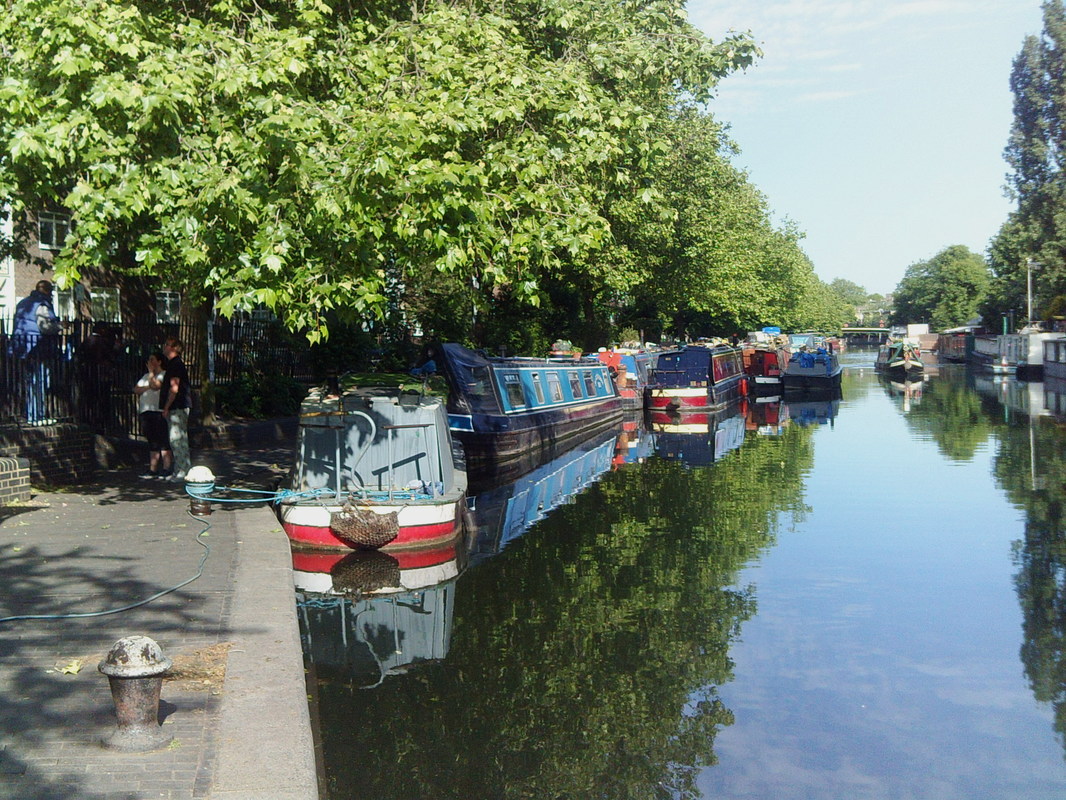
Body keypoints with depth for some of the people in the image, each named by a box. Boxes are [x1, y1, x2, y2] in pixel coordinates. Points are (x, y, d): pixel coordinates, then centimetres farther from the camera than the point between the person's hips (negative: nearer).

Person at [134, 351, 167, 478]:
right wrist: (148, 387, -3)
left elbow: (155, 385, -17)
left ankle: (166, 469, -9)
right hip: (146, 412, 8)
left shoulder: (164, 375, 0)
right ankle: (152, 470, 10)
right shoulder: (146, 376, 24)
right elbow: (136, 389, 14)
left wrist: (151, 372, -4)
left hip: (158, 412, -8)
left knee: (163, 441, -9)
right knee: (152, 442, 9)